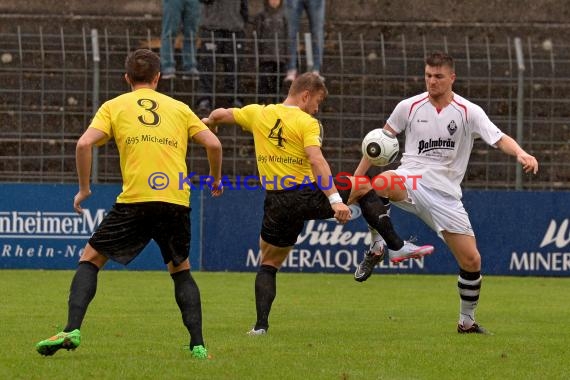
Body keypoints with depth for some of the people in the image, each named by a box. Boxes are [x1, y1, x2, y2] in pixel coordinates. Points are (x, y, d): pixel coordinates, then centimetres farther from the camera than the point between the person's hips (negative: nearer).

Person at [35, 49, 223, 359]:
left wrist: (84, 188, 8)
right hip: (177, 202, 2)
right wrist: (216, 180, 27)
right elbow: (212, 144, 10)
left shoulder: (114, 107, 12)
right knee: (181, 270, 21)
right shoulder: (178, 108, 18)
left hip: (134, 201, -2)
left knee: (90, 259, 10)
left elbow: (85, 144, -2)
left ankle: (72, 330, -7)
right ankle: (198, 344, 9)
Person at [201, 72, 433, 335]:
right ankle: (397, 245, 15)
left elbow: (220, 115, 17)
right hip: (309, 195, -3)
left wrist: (209, 122, 42)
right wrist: (335, 199, -28)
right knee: (363, 187, 20)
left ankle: (261, 324, 2)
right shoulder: (307, 123, -7)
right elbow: (316, 160, -21)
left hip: (277, 203, 3)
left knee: (268, 264, 18)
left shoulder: (257, 114, 7)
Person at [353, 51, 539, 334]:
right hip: (411, 180, -1)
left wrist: (521, 154, -35)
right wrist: (357, 176, 8)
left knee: (471, 260, -3)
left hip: (445, 194, 1)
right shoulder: (409, 107, 2)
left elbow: (499, 139, -14)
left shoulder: (468, 112, -3)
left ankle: (467, 321, 19)